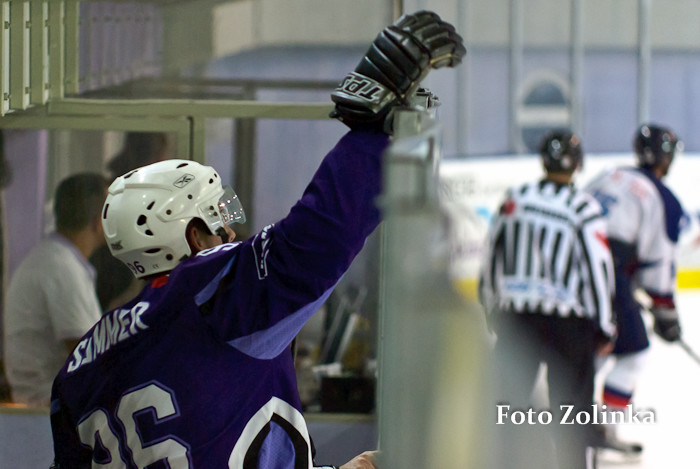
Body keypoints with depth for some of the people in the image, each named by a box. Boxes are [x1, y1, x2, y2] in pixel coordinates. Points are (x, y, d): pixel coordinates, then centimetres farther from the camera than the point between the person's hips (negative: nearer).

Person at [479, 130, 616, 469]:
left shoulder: (514, 200, 2)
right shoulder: (583, 209, -9)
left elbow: (491, 259, 9)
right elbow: (598, 268, -8)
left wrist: (492, 309, 21)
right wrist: (603, 326, 1)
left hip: (514, 317, 3)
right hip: (567, 323, -3)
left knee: (510, 396, 12)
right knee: (572, 403, 4)